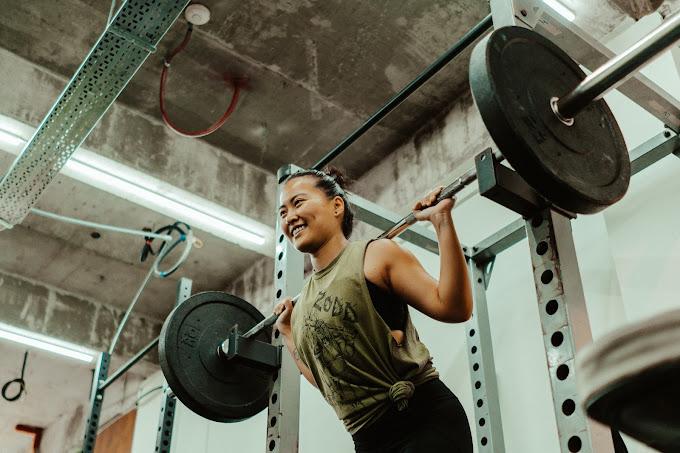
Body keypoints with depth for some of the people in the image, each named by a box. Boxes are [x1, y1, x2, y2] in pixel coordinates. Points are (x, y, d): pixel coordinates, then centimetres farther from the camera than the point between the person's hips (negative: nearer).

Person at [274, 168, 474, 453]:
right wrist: (287, 333, 23)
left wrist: (442, 222, -14)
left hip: (425, 419, -6)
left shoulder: (376, 256, -3)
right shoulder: (303, 303, 13)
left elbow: (452, 308, -12)